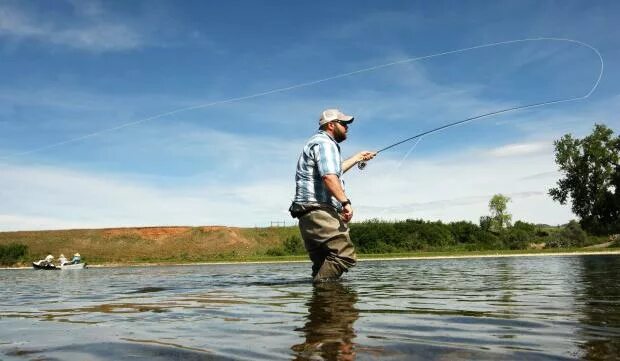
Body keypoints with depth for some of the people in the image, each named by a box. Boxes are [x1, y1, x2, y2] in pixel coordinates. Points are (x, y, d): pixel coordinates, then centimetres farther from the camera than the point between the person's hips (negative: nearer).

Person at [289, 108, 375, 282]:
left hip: (309, 214, 11)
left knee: (323, 264, 10)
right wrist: (345, 202, -22)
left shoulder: (316, 142, 29)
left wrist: (358, 157, 48)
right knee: (345, 255, -18)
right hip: (319, 211, -11)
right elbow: (329, 177, -20)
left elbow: (334, 169, 44)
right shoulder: (325, 143, -5)